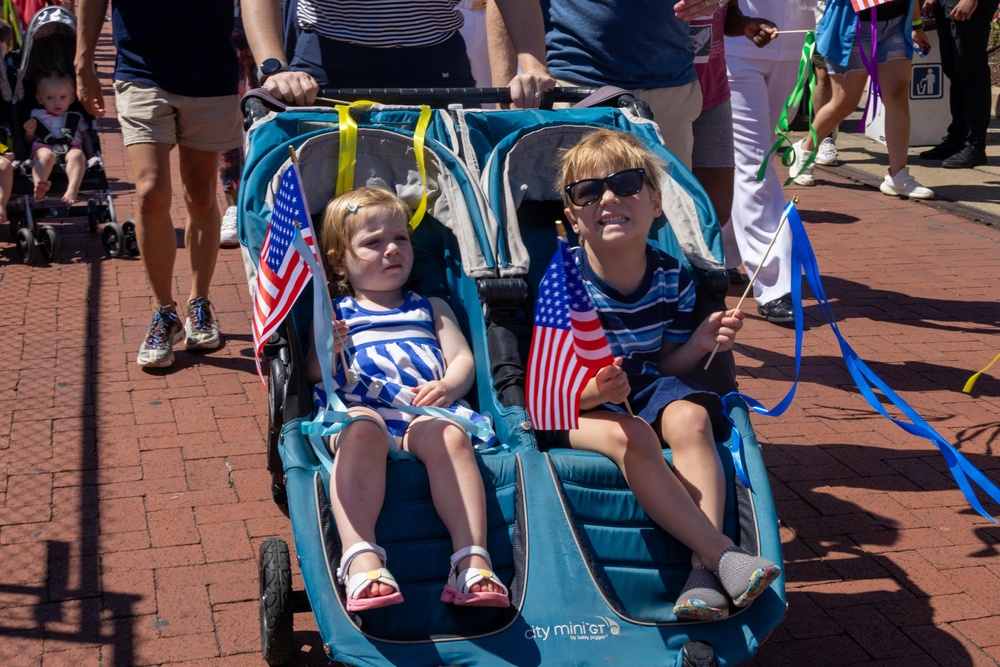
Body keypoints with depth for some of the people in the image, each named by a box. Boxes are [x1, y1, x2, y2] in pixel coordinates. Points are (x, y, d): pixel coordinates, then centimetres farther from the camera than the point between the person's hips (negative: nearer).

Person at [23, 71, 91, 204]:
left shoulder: (76, 118, 25)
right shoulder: (37, 116, 24)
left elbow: (86, 138, 21)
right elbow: (29, 141, 23)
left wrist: (91, 155, 3)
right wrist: (30, 132, 0)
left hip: (71, 149, 0)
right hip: (44, 147, 0)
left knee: (77, 155, -36)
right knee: (46, 155, -38)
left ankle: (72, 190, -55)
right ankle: (39, 186, -61)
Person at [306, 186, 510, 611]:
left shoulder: (431, 309, 32)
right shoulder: (335, 313, 26)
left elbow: (463, 359, 17)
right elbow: (313, 374, 13)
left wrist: (448, 386, -6)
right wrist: (327, 350, -10)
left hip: (426, 414, 1)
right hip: (359, 411, -1)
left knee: (447, 434, -35)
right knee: (361, 429, -39)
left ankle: (472, 561, -44)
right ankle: (361, 559, -50)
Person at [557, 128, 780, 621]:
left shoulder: (672, 278, -3)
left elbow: (665, 366, 7)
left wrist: (698, 345, -14)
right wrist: (594, 392, -37)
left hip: (647, 386, 4)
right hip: (577, 404, -3)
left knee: (691, 417, -30)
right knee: (629, 435, -36)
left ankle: (704, 570, -33)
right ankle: (723, 555, -32)